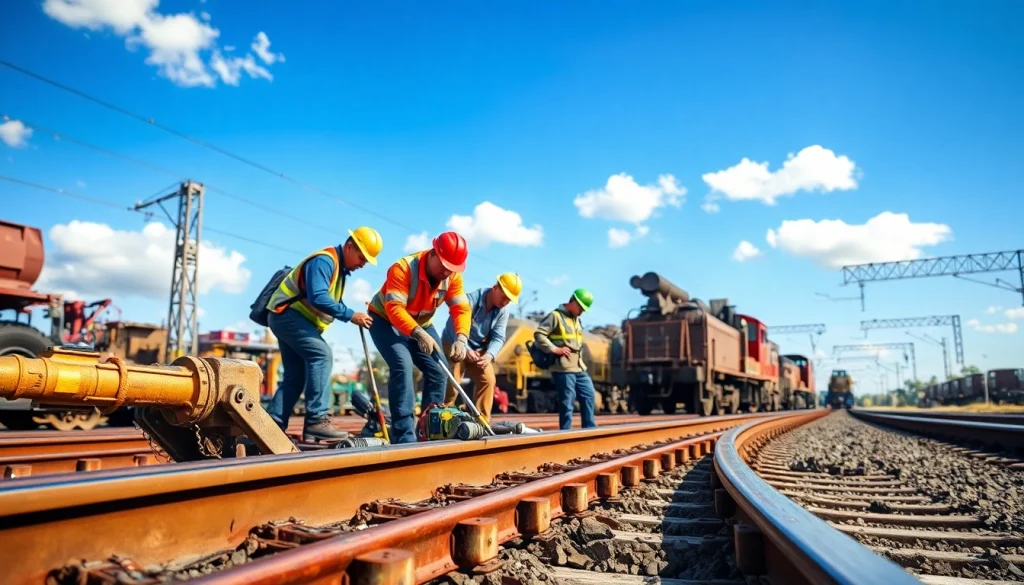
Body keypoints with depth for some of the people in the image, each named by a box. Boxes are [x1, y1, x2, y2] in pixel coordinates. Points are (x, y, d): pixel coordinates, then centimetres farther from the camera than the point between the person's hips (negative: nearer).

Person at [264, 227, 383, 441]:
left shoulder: (339, 267, 14)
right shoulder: (325, 260, -18)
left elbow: (330, 301, 13)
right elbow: (318, 298, -30)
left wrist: (353, 316, -4)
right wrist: (351, 315, -29)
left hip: (289, 317, 11)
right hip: (287, 313, -11)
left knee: (296, 375, 8)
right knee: (321, 355, -22)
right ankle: (316, 421, -25)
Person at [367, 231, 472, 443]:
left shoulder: (453, 276, -14)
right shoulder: (403, 268, -32)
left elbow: (461, 308, -21)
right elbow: (395, 309, -39)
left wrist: (461, 338, -39)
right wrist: (419, 334, -52)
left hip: (421, 324, 6)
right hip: (385, 320, -6)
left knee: (438, 371, -4)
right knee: (402, 365, -26)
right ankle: (404, 436, -23)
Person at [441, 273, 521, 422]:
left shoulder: (503, 311, -8)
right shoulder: (471, 299, -26)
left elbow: (498, 337, -11)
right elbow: (453, 325, -29)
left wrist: (489, 354, -32)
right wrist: (465, 349, -41)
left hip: (479, 349, 6)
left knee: (488, 380, -3)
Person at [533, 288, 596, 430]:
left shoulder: (577, 319, 22)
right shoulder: (555, 316, -7)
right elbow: (538, 334, -15)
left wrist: (580, 356, 16)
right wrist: (554, 349, -18)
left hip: (579, 367, 9)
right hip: (563, 368, -9)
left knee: (588, 395, 11)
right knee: (567, 402, -5)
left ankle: (589, 428, 20)